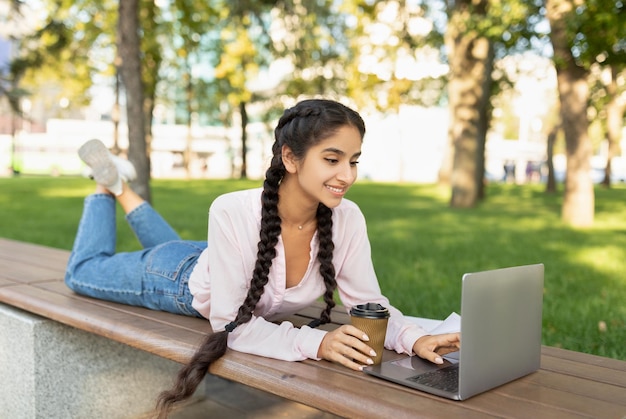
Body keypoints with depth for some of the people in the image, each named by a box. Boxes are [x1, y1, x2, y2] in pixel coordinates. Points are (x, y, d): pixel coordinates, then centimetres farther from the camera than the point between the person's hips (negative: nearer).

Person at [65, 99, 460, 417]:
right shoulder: (233, 213, -44)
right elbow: (231, 323, -39)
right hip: (184, 280, -4)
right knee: (84, 271, 22)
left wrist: (415, 337, -43)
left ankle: (123, 187, 50)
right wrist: (316, 342, -52)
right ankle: (108, 183, 37)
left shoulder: (347, 219, -31)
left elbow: (369, 302, -24)